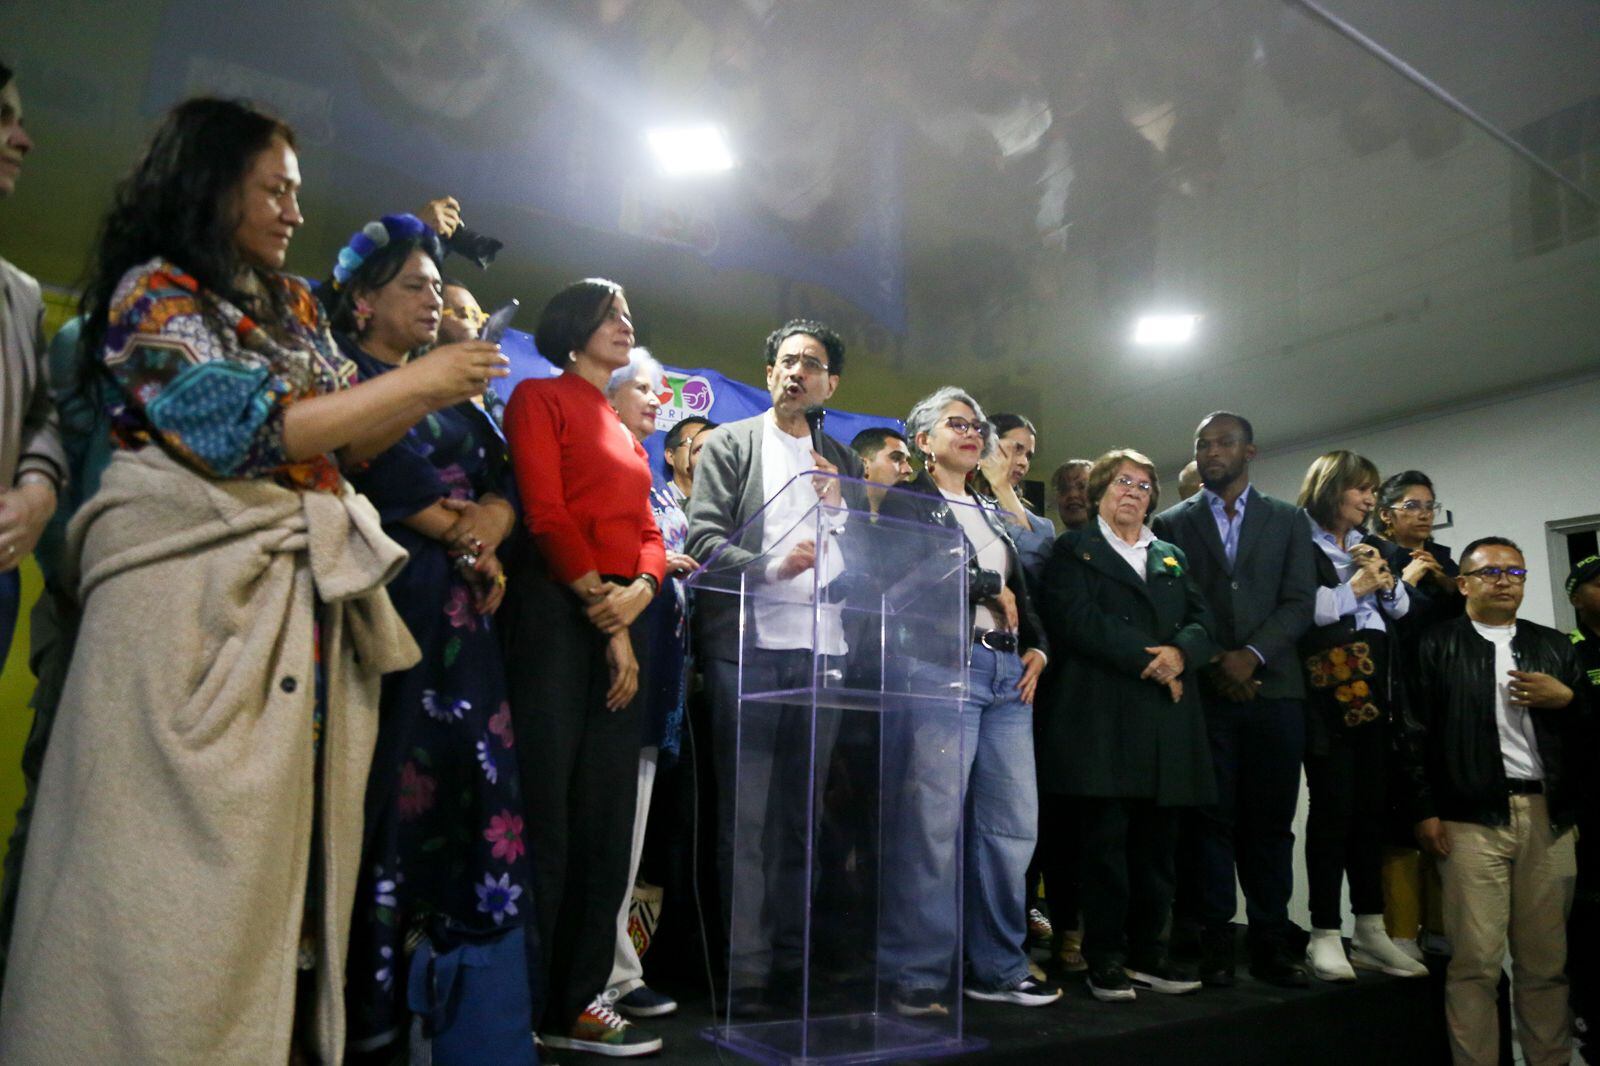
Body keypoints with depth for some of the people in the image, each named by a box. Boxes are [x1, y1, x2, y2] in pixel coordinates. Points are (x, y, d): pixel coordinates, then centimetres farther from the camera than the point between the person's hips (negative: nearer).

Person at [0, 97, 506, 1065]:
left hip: (317, 593, 6)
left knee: (292, 851, 4)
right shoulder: (152, 288, 0)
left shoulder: (297, 307, 20)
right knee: (194, 859, -5)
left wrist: (436, 394, 3)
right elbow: (238, 429, -12)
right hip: (197, 587, -6)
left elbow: (345, 445, 19)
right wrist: (415, 382, -9)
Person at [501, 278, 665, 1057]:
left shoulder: (624, 432, 24)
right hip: (555, 612, -7)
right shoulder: (541, 397, 4)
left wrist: (639, 593, -6)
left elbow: (650, 534, 16)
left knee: (606, 815, 5)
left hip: (621, 620, 7)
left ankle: (577, 1001, 13)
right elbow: (545, 513, -8)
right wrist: (604, 616, -11)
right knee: (544, 810, -7)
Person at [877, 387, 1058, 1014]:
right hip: (943, 666, -7)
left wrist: (1036, 647, 7)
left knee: (1012, 824, 5)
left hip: (1009, 673, 7)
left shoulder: (994, 515, 26)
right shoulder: (906, 504, 4)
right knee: (931, 824, -8)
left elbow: (1022, 593, 25)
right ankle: (914, 978, 1)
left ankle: (998, 968, 16)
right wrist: (990, 589, -4)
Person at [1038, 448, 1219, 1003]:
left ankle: (1146, 951, 16)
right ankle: (1104, 956, 5)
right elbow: (1075, 619, -8)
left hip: (1168, 717, 5)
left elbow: (1201, 621, 13)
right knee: (1105, 836, -3)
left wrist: (1180, 653, -9)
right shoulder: (1074, 550, 8)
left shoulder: (1172, 557, 24)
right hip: (1102, 714, -5)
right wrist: (1146, 657, -12)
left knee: (1157, 839, 6)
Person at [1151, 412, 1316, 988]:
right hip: (1204, 691, -1)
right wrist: (1212, 663, -9)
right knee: (1213, 820, 1)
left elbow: (1300, 601, 3)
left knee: (1271, 822, 4)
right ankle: (1215, 943, 7)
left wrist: (1252, 654, -11)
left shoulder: (1288, 520, 13)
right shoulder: (1171, 523, 10)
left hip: (1273, 687, 1)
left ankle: (1270, 943, 12)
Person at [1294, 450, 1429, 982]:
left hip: (1373, 691, 7)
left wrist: (1385, 579, -1)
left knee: (1372, 808, 9)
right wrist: (1357, 586, -8)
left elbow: (1402, 609, 17)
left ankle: (1371, 933, 19)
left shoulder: (1370, 548, 18)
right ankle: (1325, 936, 4)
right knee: (1333, 808, -5)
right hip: (1325, 693, -7)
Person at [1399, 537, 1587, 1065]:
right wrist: (1425, 812, -7)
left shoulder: (1554, 646, 17)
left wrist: (1566, 698, -3)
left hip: (1548, 817, 4)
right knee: (1475, 962, -3)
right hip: (1472, 818, -4)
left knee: (1546, 960, 9)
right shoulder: (1437, 645, 5)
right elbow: (1416, 732, -1)